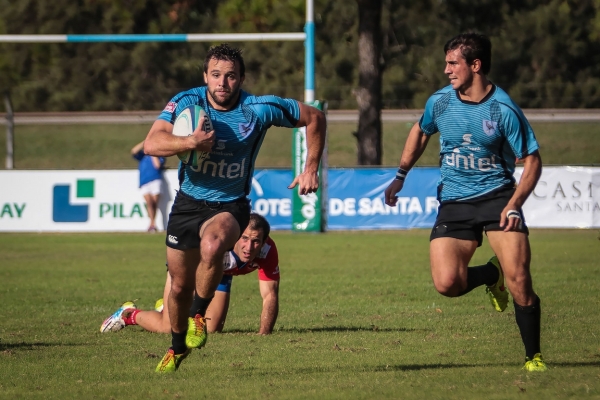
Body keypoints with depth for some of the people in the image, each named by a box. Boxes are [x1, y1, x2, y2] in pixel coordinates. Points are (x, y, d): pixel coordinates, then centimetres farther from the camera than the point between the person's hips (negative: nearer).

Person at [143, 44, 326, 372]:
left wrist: (311, 169, -6)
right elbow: (151, 144, -24)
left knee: (212, 246, -36)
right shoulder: (186, 103, -12)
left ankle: (199, 317, -13)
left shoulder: (259, 109, -14)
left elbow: (314, 117, -2)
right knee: (180, 286, 10)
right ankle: (177, 348, 38)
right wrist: (190, 142, -40)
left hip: (230, 206, -2)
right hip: (188, 202, 2)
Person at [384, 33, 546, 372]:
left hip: (496, 196, -3)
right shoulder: (440, 102, 1)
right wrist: (401, 176, 21)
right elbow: (421, 132, 24)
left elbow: (533, 160, -7)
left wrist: (514, 205, -19)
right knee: (447, 284, -16)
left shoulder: (504, 109, -12)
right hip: (454, 202, 3)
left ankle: (534, 356, 1)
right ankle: (490, 275, 19)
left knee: (518, 277, -18)